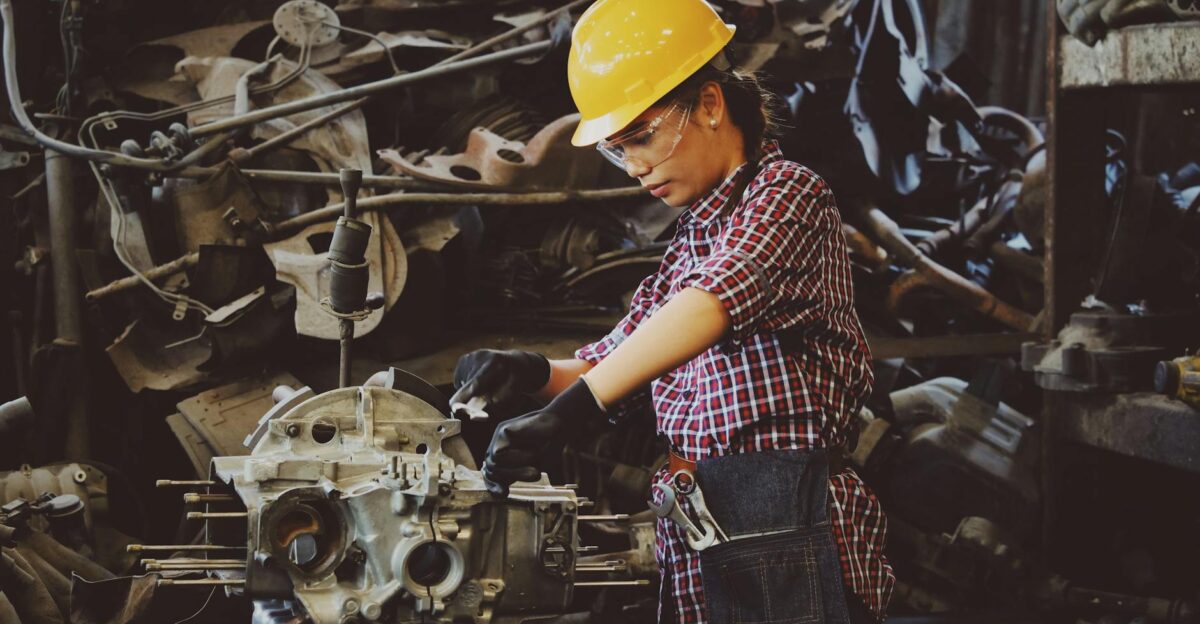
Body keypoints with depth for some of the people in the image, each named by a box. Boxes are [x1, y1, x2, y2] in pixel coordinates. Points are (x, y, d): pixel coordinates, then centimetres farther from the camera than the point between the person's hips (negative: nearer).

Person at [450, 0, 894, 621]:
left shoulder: (787, 192, -6)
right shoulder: (690, 239, 21)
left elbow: (711, 303, -25)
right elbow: (608, 362, 21)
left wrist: (568, 410, -35)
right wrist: (535, 373, -3)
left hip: (783, 527, -8)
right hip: (690, 538, 8)